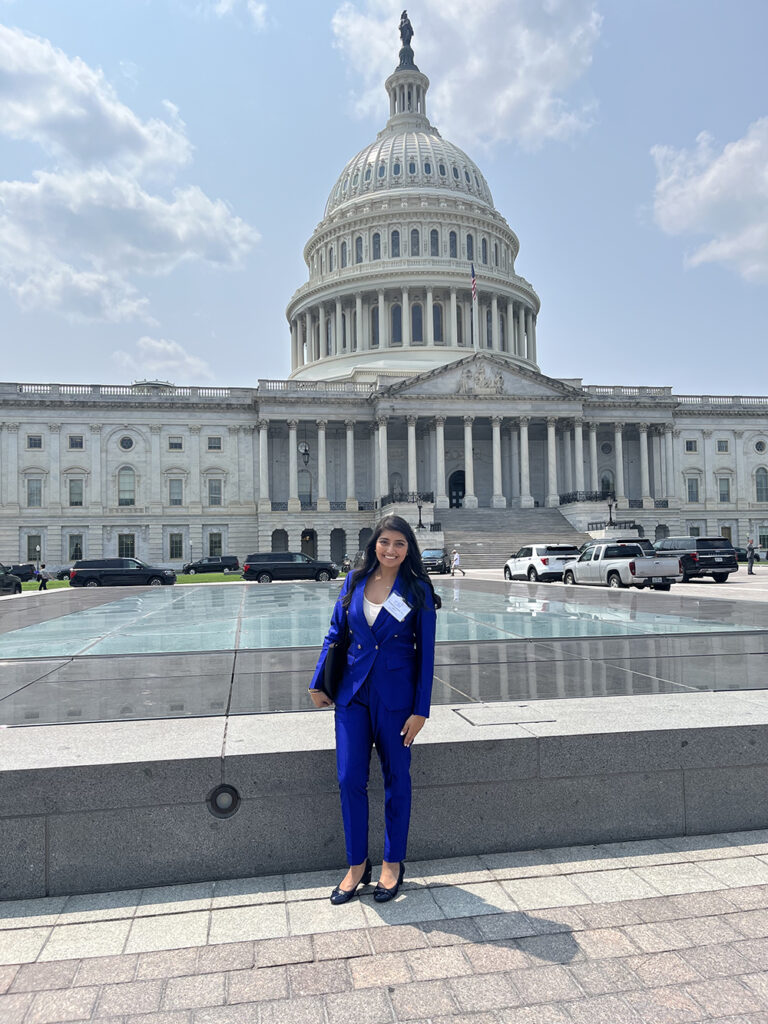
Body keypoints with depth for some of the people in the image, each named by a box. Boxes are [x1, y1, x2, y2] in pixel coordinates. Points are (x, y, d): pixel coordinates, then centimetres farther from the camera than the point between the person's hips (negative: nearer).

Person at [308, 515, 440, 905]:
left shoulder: (418, 591, -6)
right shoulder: (355, 581, 3)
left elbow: (426, 653, -5)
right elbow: (335, 634, 10)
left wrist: (420, 710, -8)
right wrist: (318, 683, 5)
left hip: (396, 696, -2)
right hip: (353, 692, 3)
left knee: (396, 778, 10)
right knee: (349, 779, 3)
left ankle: (393, 863, 28)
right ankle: (356, 865, 22)